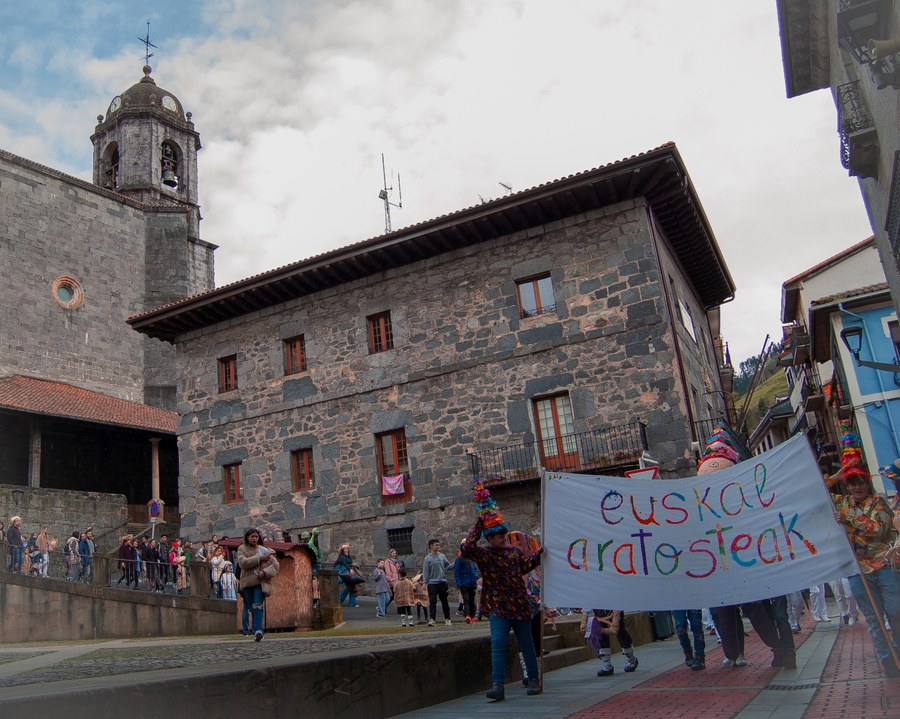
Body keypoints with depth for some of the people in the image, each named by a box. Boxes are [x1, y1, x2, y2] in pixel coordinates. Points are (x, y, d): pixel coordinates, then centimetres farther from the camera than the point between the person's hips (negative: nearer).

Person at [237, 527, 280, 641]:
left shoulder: (265, 550, 9)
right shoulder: (242, 549, 7)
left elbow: (275, 564, 5)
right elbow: (243, 562, -11)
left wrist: (265, 572, -12)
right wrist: (259, 558, -14)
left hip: (261, 582, -1)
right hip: (247, 582, 1)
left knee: (258, 606, -15)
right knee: (252, 607, 8)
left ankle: (257, 630, -21)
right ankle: (257, 628, 24)